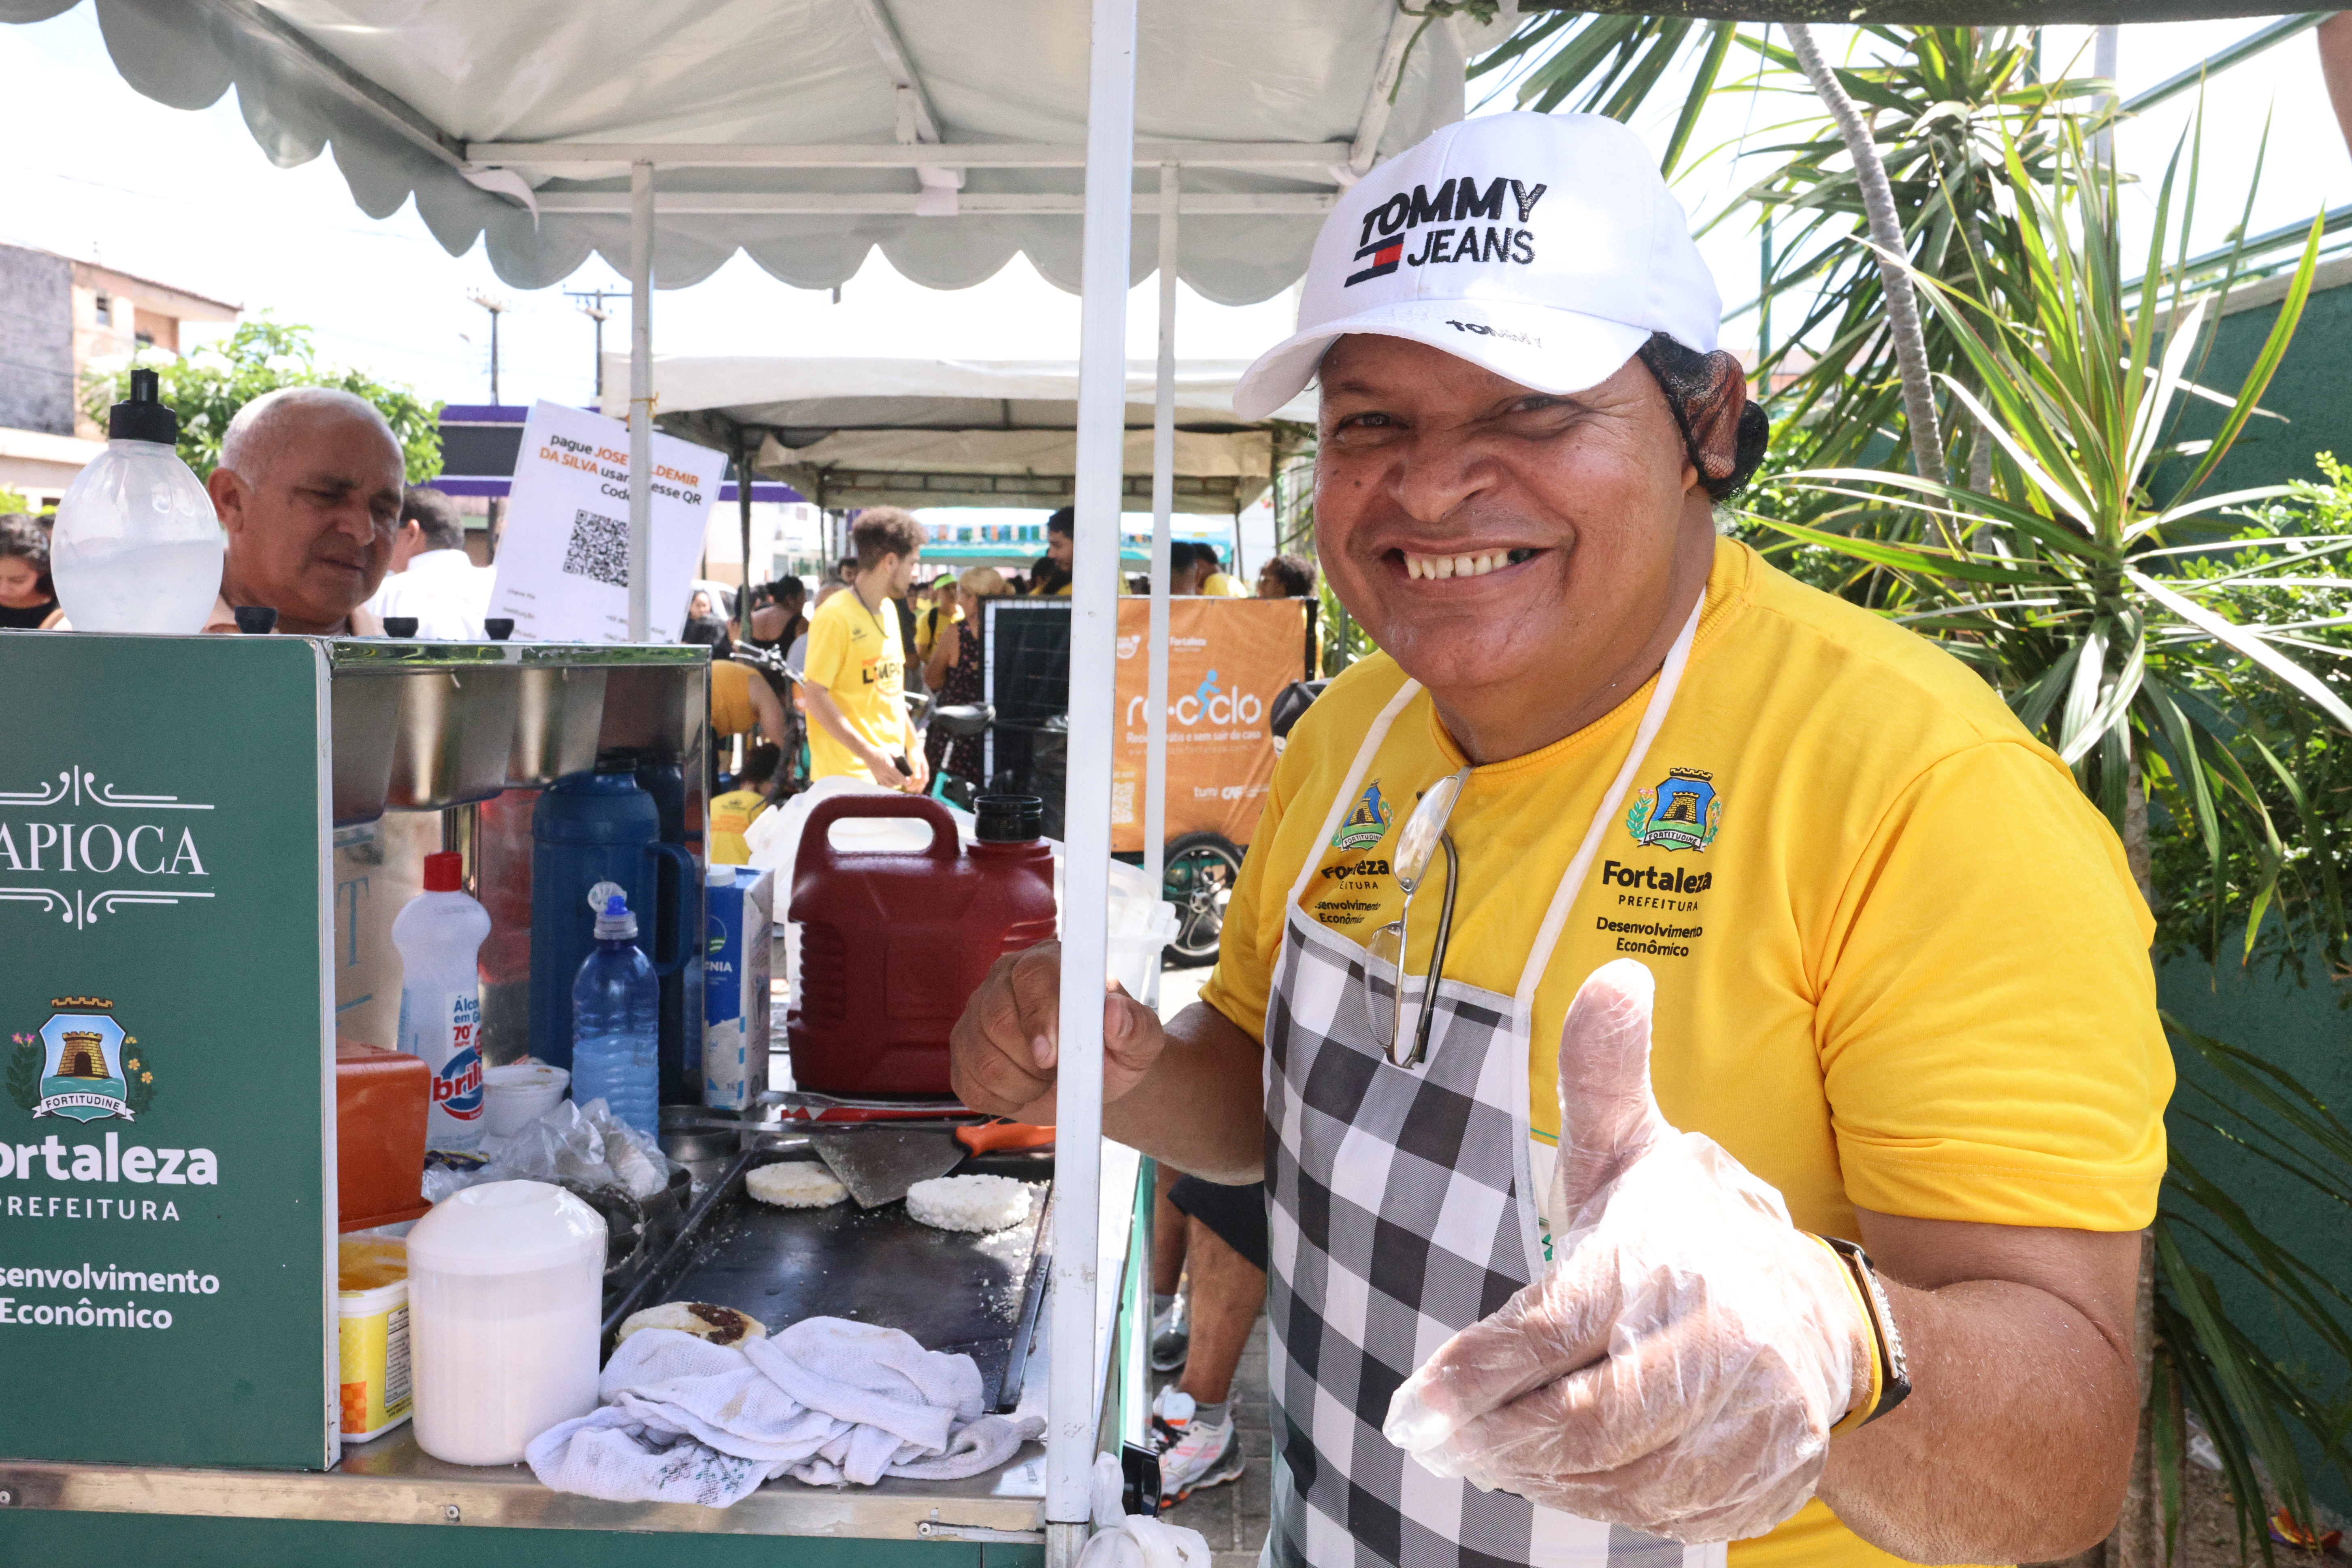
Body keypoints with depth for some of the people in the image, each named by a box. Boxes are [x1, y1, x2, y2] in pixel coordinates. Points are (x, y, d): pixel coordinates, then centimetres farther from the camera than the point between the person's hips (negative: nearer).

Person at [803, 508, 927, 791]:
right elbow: (815, 695, -16)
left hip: (892, 773, 8)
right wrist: (870, 755, -20)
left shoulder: (889, 609, 15)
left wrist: (914, 748, 14)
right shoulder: (834, 616, -12)